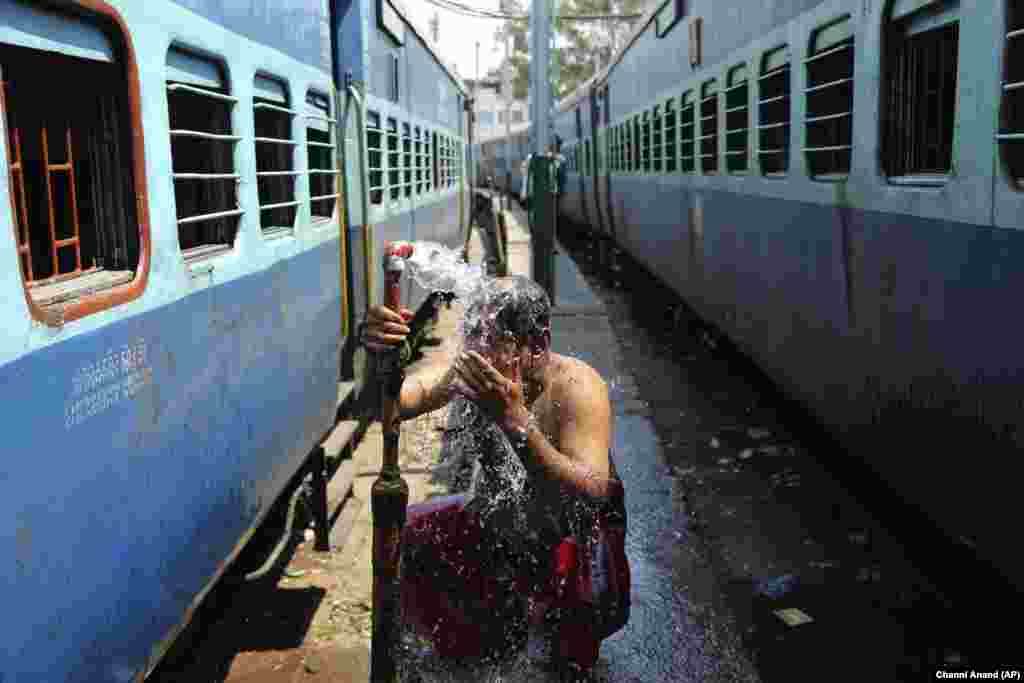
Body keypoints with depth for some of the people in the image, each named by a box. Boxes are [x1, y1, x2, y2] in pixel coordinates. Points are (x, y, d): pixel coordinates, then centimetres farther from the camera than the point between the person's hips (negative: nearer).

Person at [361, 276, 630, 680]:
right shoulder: (473, 368, -17)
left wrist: (516, 418, -49)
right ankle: (492, 636, 21)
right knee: (403, 539, -6)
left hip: (574, 539, -5)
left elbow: (591, 496, -40)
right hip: (498, 521, 5)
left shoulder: (576, 387, -28)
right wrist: (380, 359, -48)